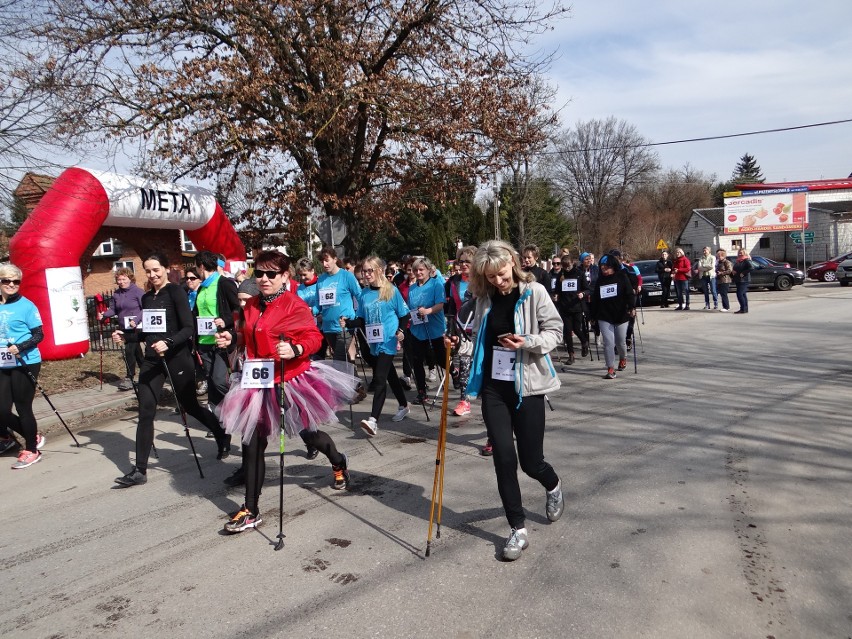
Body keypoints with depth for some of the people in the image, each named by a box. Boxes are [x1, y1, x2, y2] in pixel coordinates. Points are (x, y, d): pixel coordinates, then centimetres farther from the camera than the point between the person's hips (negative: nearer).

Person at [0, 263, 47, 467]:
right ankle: (33, 436, 28)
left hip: (25, 365, -5)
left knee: (22, 407, 1)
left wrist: (20, 347, -23)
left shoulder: (26, 306, -8)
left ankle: (31, 450, 18)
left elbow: (39, 335, -8)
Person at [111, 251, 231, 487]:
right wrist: (125, 336, 0)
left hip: (177, 358, -5)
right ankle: (140, 470, 5)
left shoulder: (176, 292, -8)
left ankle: (222, 434, 35)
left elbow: (189, 329, -15)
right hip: (151, 359, 5)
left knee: (188, 405, 8)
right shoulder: (146, 298, 11)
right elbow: (146, 332, 17)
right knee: (145, 412, 0)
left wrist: (168, 343, -30)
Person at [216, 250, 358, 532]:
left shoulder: (295, 305, -13)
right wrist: (232, 337, 4)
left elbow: (314, 337, -17)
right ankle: (250, 511, 15)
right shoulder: (251, 306, 8)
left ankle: (339, 464, 47)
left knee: (308, 434, 12)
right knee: (252, 444, 5)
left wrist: (295, 350, -35)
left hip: (291, 381, -6)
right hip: (257, 383, 6)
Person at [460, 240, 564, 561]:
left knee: (531, 460, 3)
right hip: (493, 387, 3)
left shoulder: (534, 291, -7)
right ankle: (518, 529, 12)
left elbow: (555, 330, -5)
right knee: (504, 456, -2)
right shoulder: (485, 299, 5)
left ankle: (553, 485, 40)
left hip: (527, 385, -3)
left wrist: (529, 342, -21)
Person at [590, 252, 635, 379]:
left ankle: (623, 358, 41)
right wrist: (593, 316, 11)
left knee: (621, 342, 10)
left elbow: (630, 293, -9)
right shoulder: (600, 280, 8)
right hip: (604, 317, 2)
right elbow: (595, 299, 12)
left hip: (621, 316, -2)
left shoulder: (622, 277, -1)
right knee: (608, 342, -8)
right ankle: (610, 369, -3)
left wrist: (632, 307, -24)